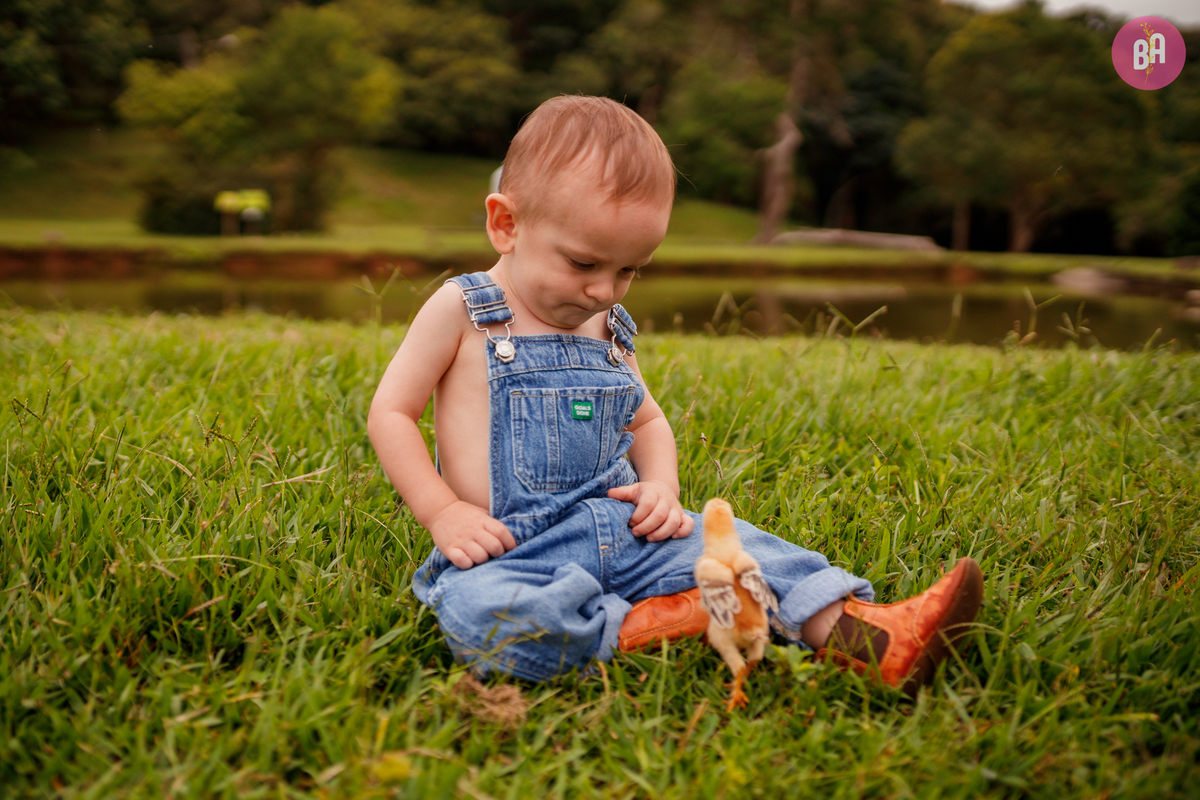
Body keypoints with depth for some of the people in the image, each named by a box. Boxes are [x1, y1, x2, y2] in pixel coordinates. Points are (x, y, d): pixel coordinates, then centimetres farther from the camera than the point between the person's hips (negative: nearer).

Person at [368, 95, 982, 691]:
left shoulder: (609, 328, 13)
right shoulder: (462, 310, -4)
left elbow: (647, 421, 25)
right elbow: (390, 413, -2)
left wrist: (661, 485, 3)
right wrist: (442, 513, -13)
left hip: (623, 535, 5)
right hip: (510, 552, -5)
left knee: (725, 540, -15)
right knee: (481, 616, -37)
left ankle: (856, 631, -23)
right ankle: (642, 628, -27)